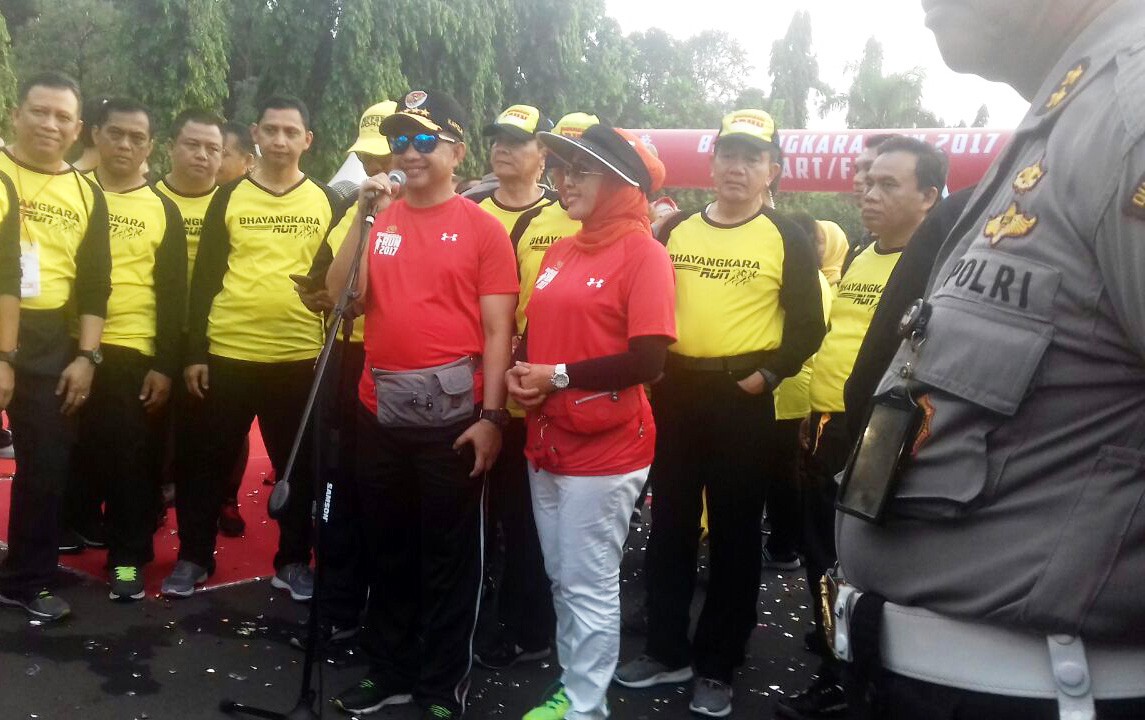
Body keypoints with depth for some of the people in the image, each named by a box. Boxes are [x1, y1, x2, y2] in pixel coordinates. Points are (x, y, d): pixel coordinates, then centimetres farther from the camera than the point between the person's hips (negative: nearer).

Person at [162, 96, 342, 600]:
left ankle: (293, 561, 23)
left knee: (298, 465, 9)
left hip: (301, 356, 0)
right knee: (206, 460, 8)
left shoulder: (326, 202, 5)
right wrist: (195, 351, -2)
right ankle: (194, 557, 24)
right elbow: (204, 278, 3)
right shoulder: (229, 197, 4)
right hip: (228, 353, 0)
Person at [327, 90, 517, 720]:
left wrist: (491, 415, -12)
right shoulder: (378, 219, 9)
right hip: (380, 412, 4)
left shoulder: (482, 227, -3)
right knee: (388, 550, 16)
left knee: (449, 555, 7)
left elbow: (497, 329, -6)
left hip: (452, 416, -4)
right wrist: (364, 219, -7)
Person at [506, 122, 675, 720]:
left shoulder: (643, 253, -11)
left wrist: (558, 376, -16)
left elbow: (648, 360, -18)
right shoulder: (558, 252, 12)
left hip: (604, 449, -7)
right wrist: (519, 374, -3)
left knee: (590, 587, 2)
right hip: (547, 442, 7)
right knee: (562, 581, 17)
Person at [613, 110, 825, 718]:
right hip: (674, 393, 4)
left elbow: (807, 326, -2)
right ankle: (667, 651, 26)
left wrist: (768, 374, -12)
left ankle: (717, 668, 20)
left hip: (743, 401, -3)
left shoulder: (787, 239, -1)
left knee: (734, 535, 6)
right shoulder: (676, 228, 8)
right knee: (669, 526, 11)